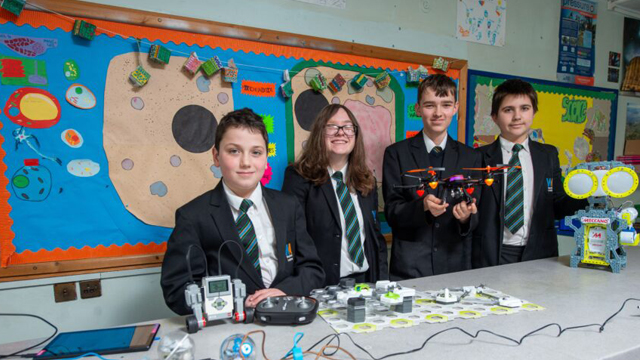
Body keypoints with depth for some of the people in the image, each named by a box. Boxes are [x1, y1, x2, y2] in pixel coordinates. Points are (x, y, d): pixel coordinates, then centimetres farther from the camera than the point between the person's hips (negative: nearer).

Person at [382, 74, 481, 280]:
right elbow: (391, 212, -5)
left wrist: (466, 217, -17)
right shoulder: (396, 153, -1)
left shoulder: (470, 157, 7)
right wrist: (422, 206, -24)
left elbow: (475, 219, 6)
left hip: (456, 265, 3)